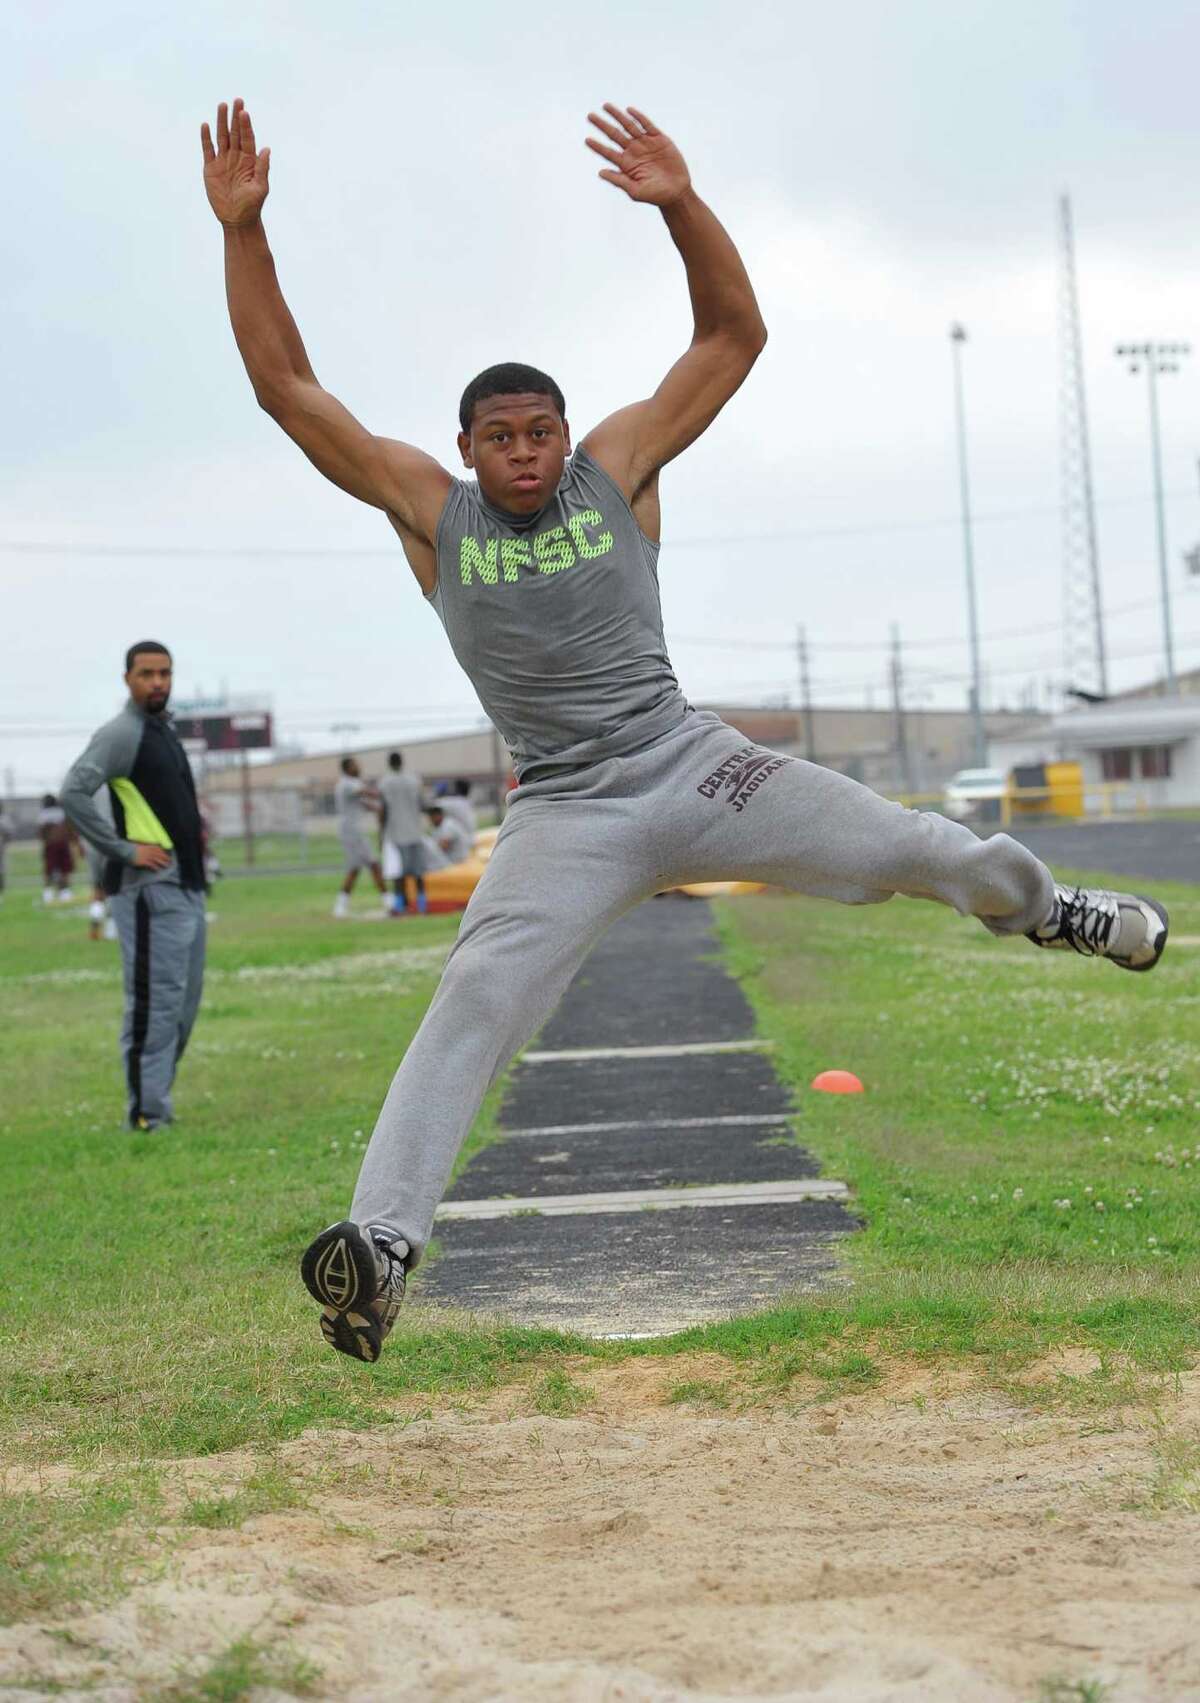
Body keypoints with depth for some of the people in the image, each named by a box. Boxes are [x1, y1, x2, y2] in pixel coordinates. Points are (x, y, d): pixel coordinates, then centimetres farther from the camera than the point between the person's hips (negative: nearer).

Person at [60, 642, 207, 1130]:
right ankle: (147, 1115, -7)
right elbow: (74, 793, -21)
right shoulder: (121, 734, -11)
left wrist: (191, 834, 13)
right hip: (149, 889, -9)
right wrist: (124, 850, -20)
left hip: (186, 887, 9)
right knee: (155, 1001, -10)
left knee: (183, 1001, 13)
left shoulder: (165, 732, 17)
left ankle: (157, 1103, 21)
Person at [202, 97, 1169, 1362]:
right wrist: (243, 229, -11)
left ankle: (1035, 904, 33)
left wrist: (681, 205, -15)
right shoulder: (429, 510, 2)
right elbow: (285, 386, -2)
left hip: (690, 765, 2)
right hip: (567, 817, -1)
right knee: (474, 998, -23)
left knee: (920, 852, -2)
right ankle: (380, 1239, -32)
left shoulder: (619, 469, 4)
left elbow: (735, 333, 0)